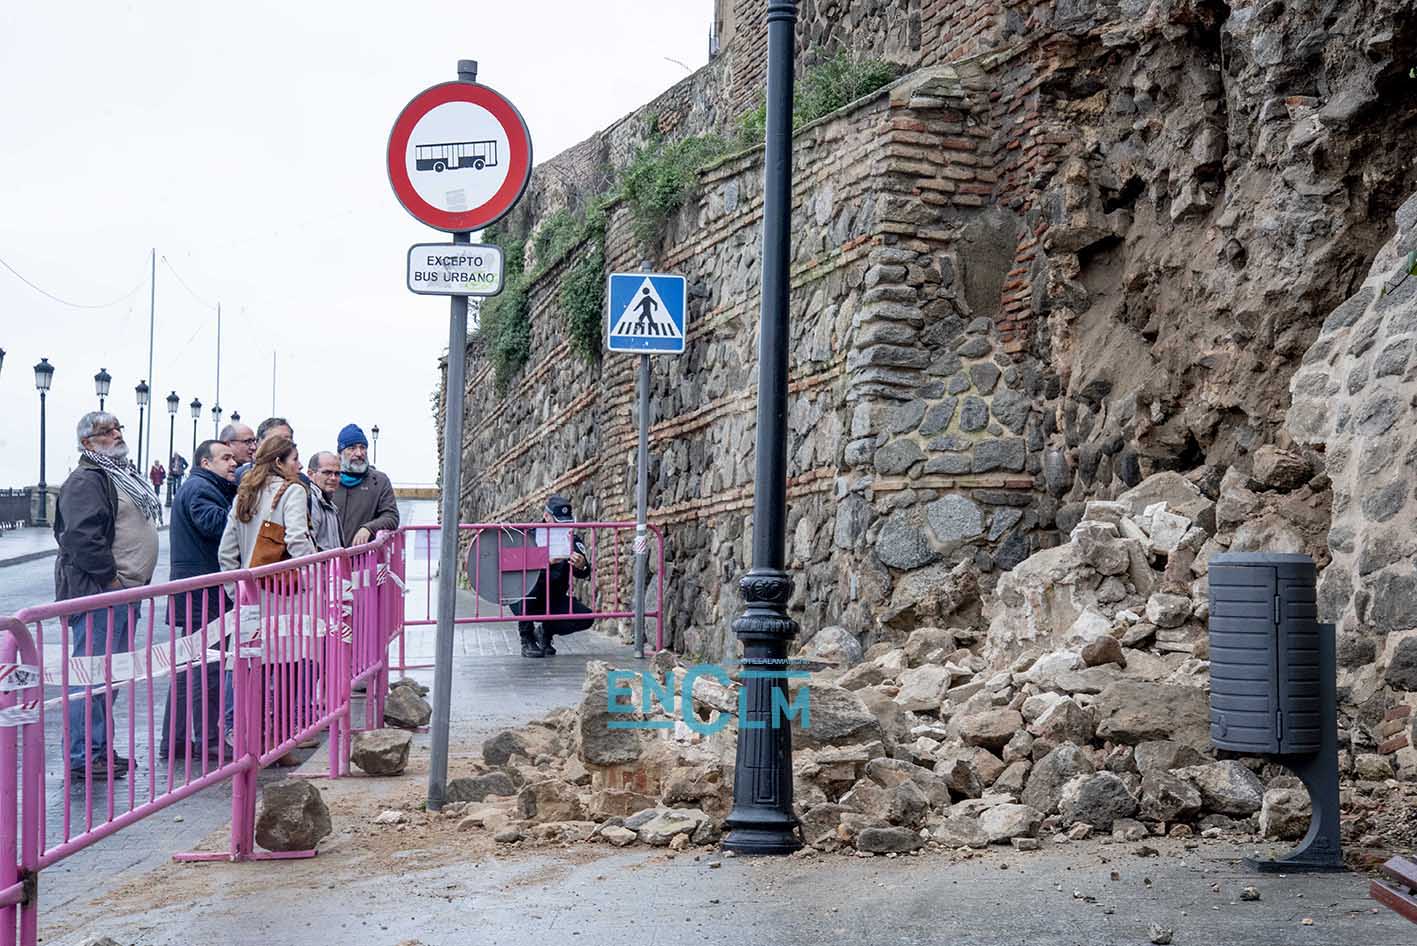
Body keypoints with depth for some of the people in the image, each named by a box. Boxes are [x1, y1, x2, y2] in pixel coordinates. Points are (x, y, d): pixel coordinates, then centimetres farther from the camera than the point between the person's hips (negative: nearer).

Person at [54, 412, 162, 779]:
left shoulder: (122, 476, 22)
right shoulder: (86, 480, -11)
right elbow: (83, 536, -23)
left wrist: (136, 583, 20)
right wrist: (111, 578, -19)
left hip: (123, 591, 10)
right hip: (97, 593, -10)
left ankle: (100, 749, 22)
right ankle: (83, 758, -7)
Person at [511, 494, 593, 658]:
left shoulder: (573, 540, 1)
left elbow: (583, 573, -9)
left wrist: (582, 566, -34)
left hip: (554, 600, 3)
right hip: (527, 601, -3)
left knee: (585, 618, -19)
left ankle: (545, 631, 12)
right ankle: (527, 640, -19)